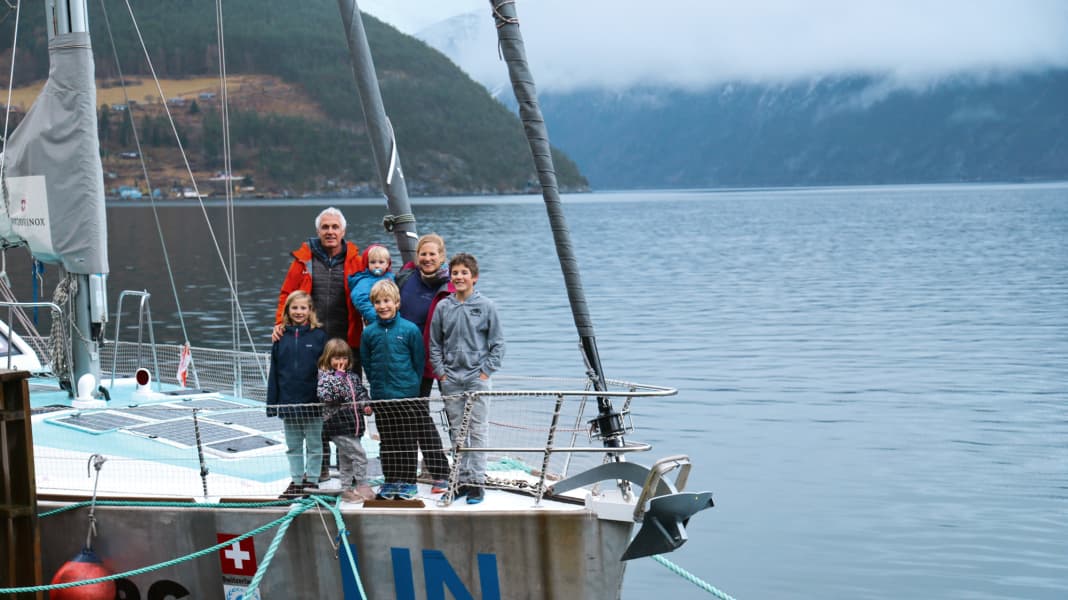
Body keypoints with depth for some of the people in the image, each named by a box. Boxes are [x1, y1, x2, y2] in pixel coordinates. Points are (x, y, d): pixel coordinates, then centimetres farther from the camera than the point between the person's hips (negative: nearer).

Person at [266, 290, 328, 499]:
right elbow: (274, 372, 6)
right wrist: (272, 403, 3)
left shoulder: (319, 336, -4)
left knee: (314, 445, 6)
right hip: (288, 402, 3)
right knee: (293, 446, 13)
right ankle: (296, 481, 22)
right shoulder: (281, 337, 4)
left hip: (312, 403, -3)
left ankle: (311, 480, 15)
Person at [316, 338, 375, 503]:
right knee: (359, 454, -12)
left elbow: (362, 393, 23)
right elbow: (326, 396, -24)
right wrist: (339, 377, -22)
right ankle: (362, 487, -5)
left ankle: (346, 489, 25)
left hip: (353, 425, 8)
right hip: (338, 426, -8)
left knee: (346, 458, 16)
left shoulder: (353, 377, 12)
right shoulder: (325, 376, -8)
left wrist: (365, 405, 4)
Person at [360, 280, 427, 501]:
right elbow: (367, 364, 11)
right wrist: (376, 385, 8)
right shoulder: (369, 333, 1)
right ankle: (390, 482, 17)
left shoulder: (410, 329, -6)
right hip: (380, 398, 2)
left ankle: (408, 482, 11)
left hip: (407, 395, -2)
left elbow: (419, 362, 1)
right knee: (388, 441, 9)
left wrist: (411, 386, 2)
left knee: (408, 441, 3)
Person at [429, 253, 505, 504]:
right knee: (457, 431, 7)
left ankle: (476, 481, 0)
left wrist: (486, 371, -6)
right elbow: (434, 344, 11)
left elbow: (497, 343, 1)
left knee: (478, 430, -3)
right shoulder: (443, 307, 5)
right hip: (450, 379, 3)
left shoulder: (485, 306, -2)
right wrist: (441, 372, 2)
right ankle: (462, 480, 14)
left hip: (477, 377, -3)